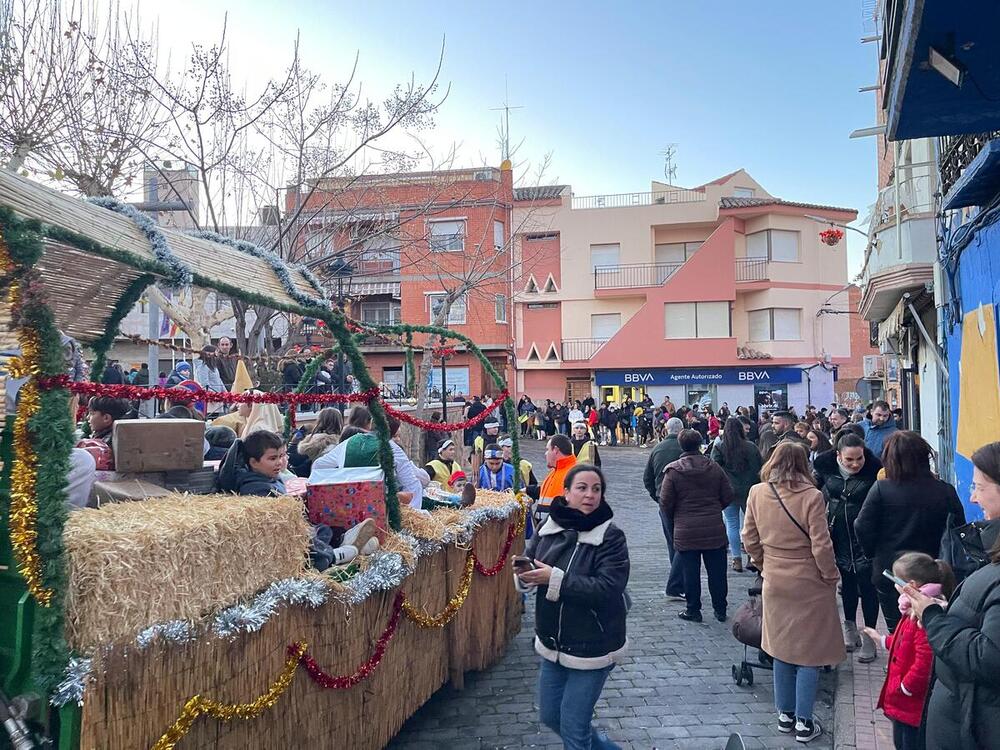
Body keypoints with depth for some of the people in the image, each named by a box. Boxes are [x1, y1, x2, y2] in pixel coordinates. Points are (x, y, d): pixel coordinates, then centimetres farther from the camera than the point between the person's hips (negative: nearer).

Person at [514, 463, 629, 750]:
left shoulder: (611, 536, -17)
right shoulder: (550, 527, -3)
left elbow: (608, 587, -26)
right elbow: (528, 564, -1)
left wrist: (556, 579, -30)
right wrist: (524, 574, -24)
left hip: (592, 648, -6)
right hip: (552, 643, 6)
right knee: (550, 716, 21)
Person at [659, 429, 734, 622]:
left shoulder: (673, 471, -8)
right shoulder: (714, 468, 0)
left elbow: (665, 502, -8)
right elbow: (728, 496, 3)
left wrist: (675, 518, 11)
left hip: (686, 531, -2)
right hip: (715, 530, 3)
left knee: (690, 572, 7)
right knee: (717, 571, 12)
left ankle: (693, 610, 15)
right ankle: (720, 610, 21)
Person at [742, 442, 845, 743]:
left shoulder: (756, 493, -7)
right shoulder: (811, 496, -19)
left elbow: (750, 539, 0)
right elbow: (821, 546, -16)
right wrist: (831, 576, 0)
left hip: (774, 583, 4)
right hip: (808, 584, -3)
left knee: (782, 649, 17)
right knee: (809, 653, 10)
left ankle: (785, 715, 28)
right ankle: (803, 723, 17)